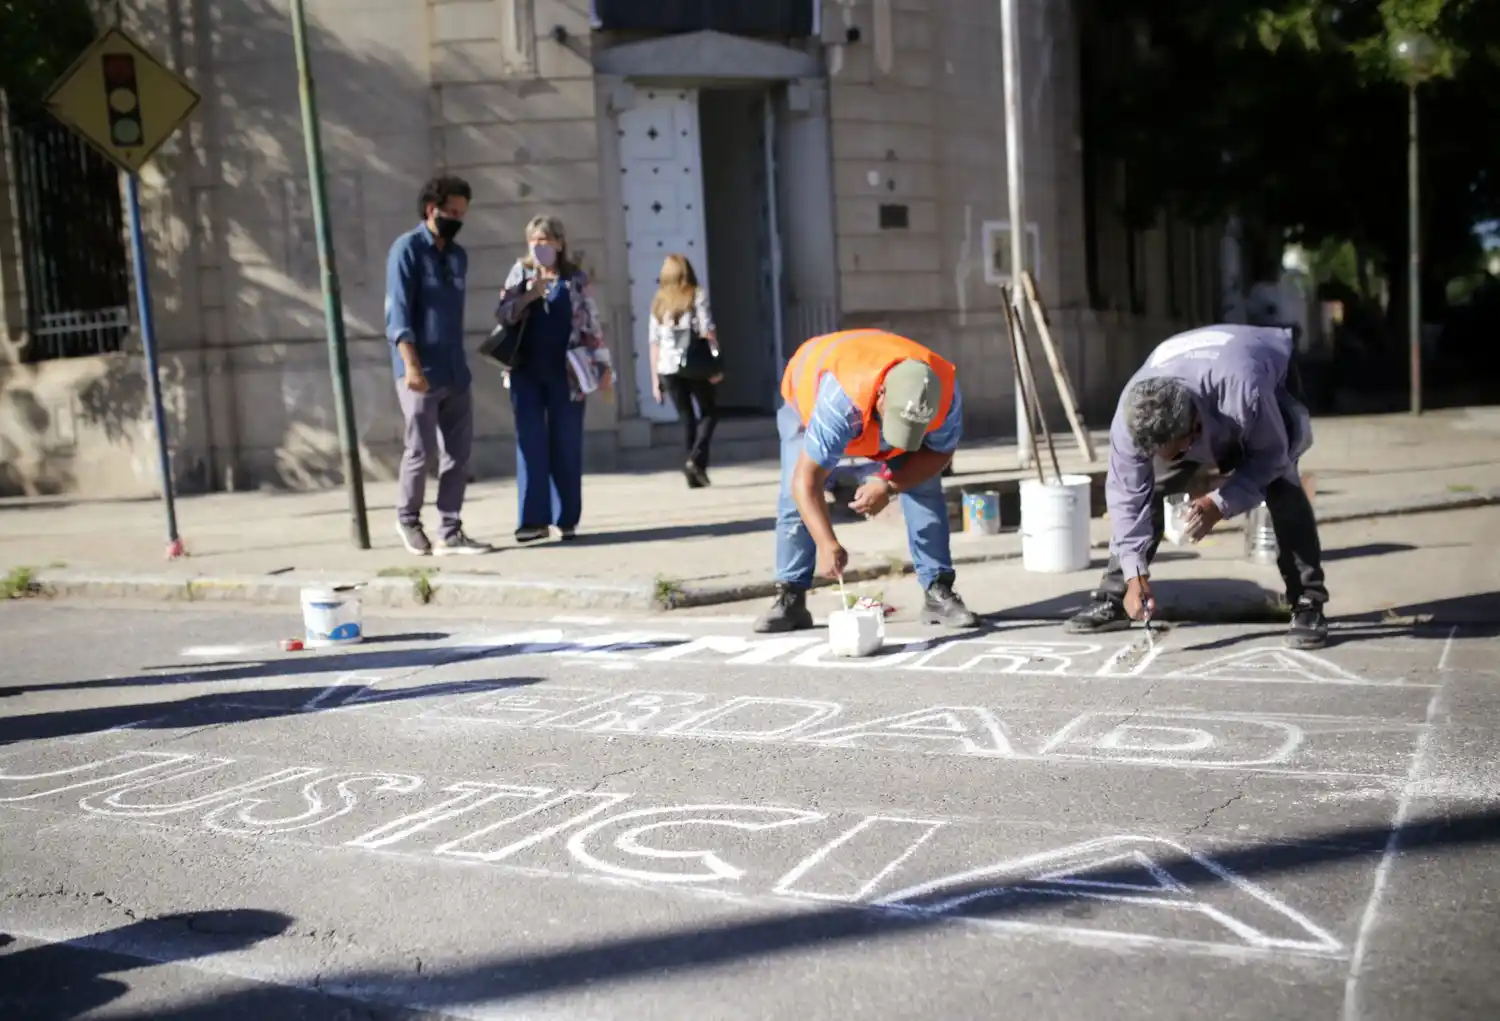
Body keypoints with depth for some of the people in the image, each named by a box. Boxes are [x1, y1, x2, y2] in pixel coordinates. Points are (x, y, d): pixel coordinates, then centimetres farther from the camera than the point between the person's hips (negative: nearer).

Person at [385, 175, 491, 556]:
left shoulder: (458, 255, 15)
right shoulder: (407, 249, -6)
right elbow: (398, 311, -14)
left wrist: (459, 364, 18)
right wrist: (411, 365, -22)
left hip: (456, 373, 7)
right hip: (421, 373, -7)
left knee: (458, 453, 4)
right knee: (421, 451, 0)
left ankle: (450, 532, 9)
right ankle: (408, 519, 21)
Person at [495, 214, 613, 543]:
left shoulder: (576, 278, 5)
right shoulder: (520, 273, 8)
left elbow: (591, 323, 5)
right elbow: (502, 314, 0)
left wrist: (603, 365, 2)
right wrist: (529, 295, -16)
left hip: (566, 372, -1)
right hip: (527, 372, 1)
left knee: (566, 445, 2)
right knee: (531, 443, -3)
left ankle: (566, 519, 10)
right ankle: (534, 519, -1)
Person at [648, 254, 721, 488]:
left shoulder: (659, 302, 12)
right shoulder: (698, 296, 4)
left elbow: (655, 342, 8)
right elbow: (708, 331, -7)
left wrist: (655, 379, 10)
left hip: (668, 369, 3)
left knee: (686, 418, 9)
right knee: (709, 412, 11)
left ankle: (694, 476, 5)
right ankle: (696, 459, -10)